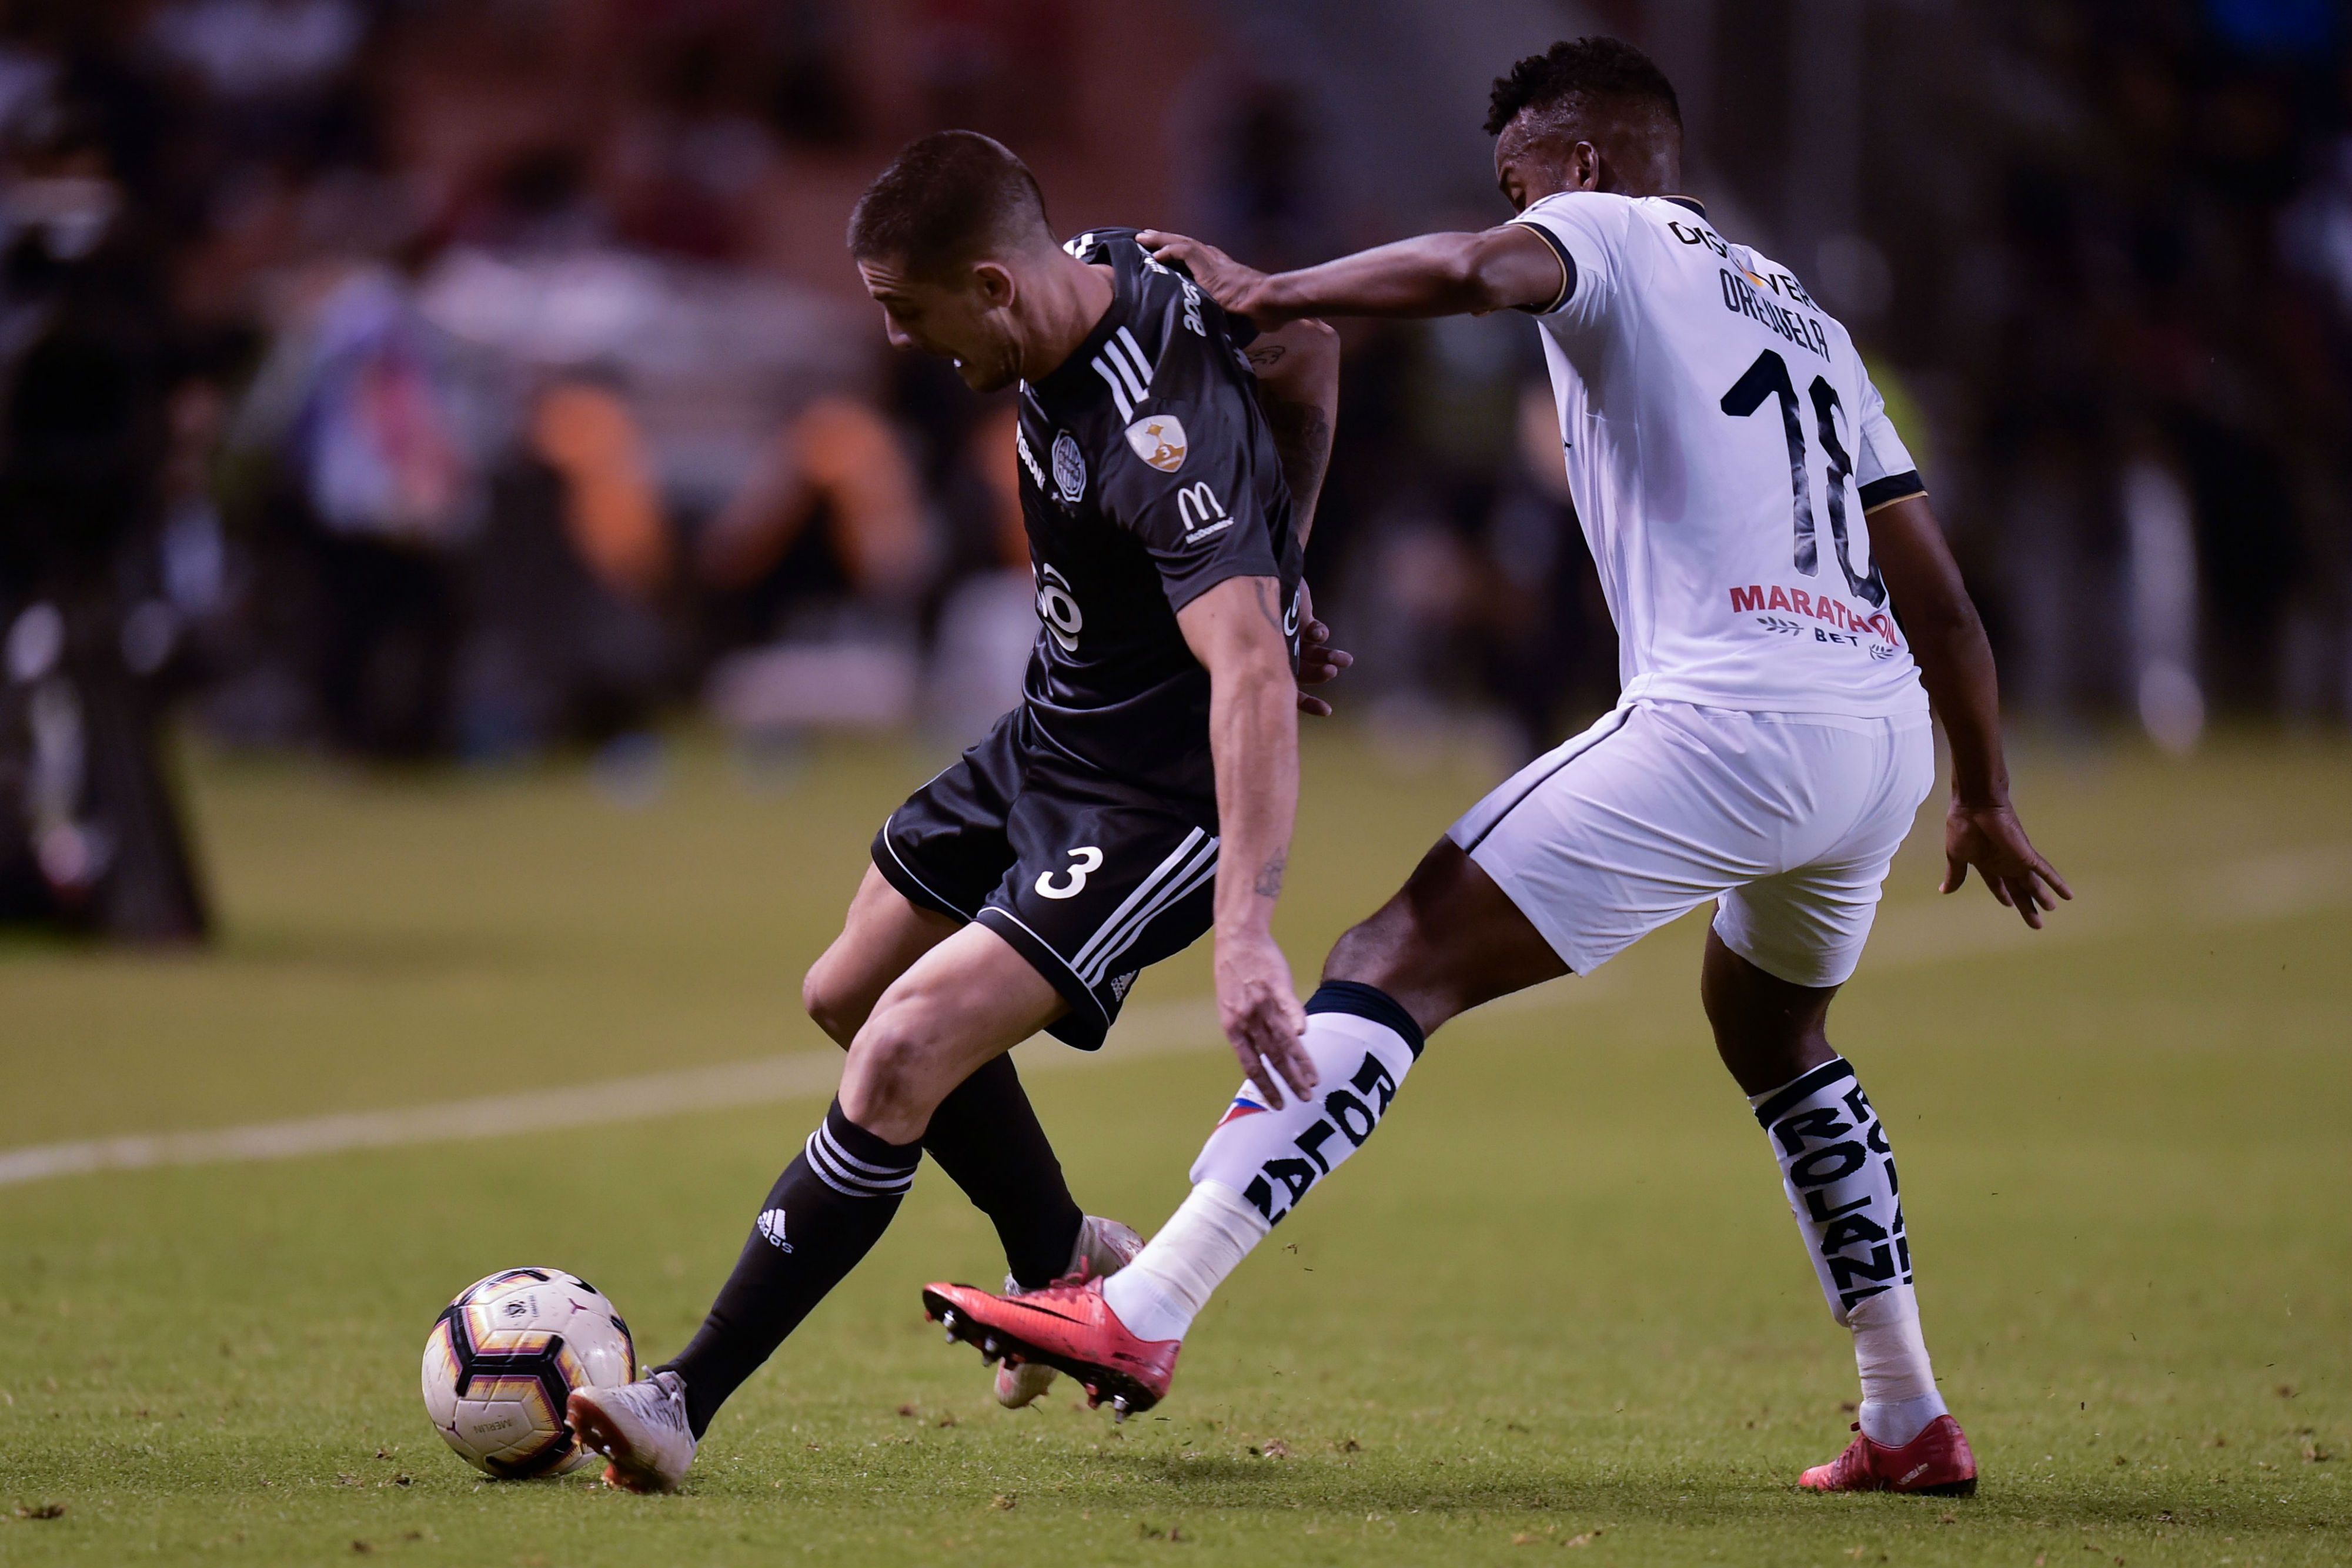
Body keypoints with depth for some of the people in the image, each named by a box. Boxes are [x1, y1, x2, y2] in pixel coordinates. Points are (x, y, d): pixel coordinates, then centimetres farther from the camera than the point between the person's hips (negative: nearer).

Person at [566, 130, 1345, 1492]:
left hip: (1157, 805, -10)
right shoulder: (1107, 270, -7)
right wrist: (1278, 569, 16)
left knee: (900, 1060, -21)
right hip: (1050, 737, 10)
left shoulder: (1163, 437, -34)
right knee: (850, 995, 22)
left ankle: (689, 1404, -15)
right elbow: (1308, 352, 11)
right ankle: (1068, 1265, 42)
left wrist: (1246, 932, -51)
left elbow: (1253, 679, -43)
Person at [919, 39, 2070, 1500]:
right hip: (1887, 738, 8)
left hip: (1730, 722, -8)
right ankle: (1912, 1421, 31)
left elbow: (1470, 271, -19)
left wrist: (1264, 290, -7)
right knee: (1772, 1030, 33)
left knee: (1404, 960, -8)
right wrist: (1986, 799, 43)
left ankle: (1146, 1311, -18)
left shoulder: (1613, 237, 7)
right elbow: (1942, 604, 32)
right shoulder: (1809, 320, 29)